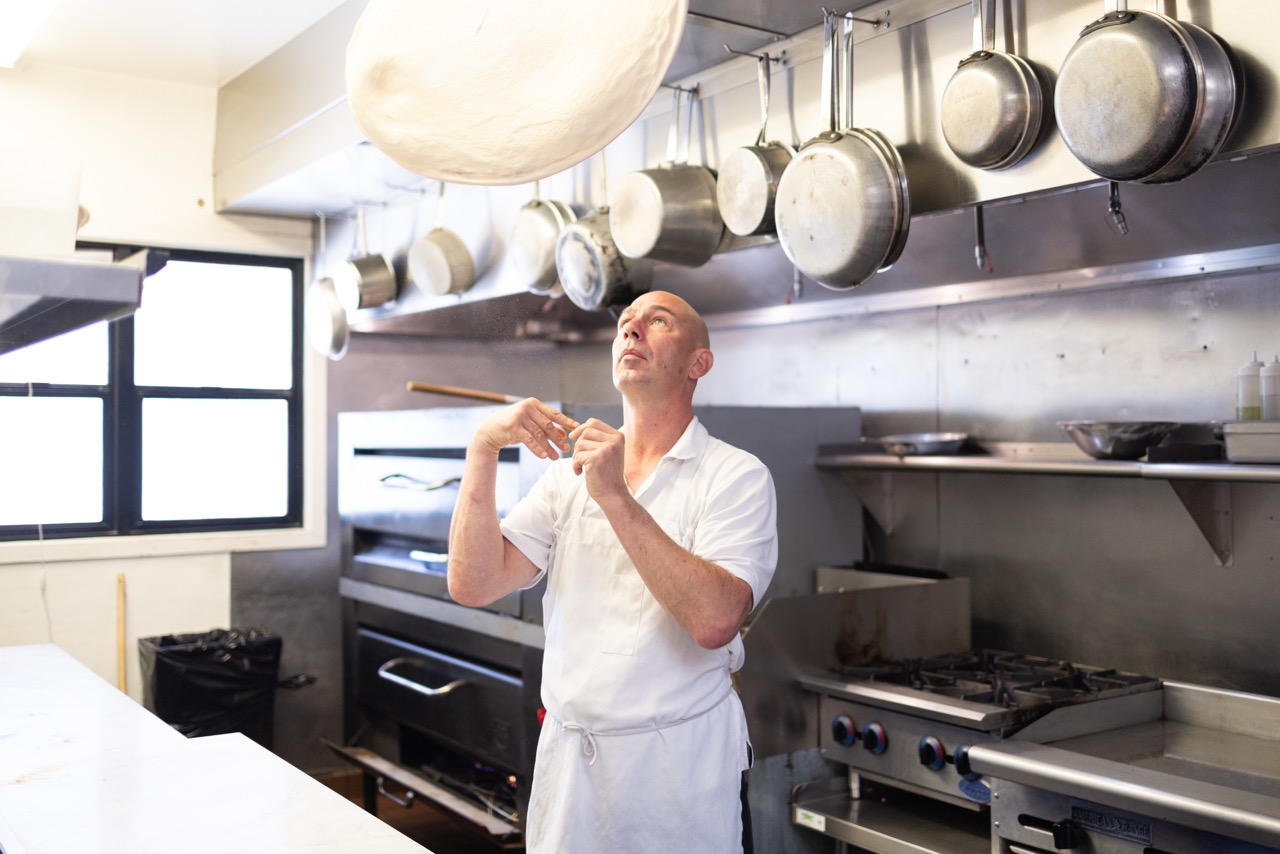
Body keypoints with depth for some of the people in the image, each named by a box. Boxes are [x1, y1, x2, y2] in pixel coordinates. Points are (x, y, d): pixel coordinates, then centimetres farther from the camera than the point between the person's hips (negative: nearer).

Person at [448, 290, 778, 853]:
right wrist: (482, 449, -12)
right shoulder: (567, 474, 8)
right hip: (567, 758, 4)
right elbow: (474, 585, -4)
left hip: (680, 762, -4)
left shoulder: (736, 477, -7)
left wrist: (616, 498, -24)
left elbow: (715, 619, -23)